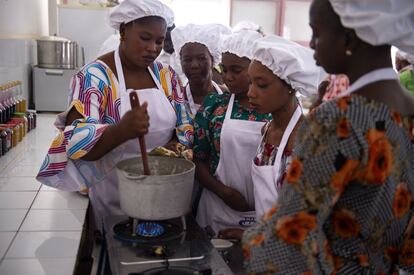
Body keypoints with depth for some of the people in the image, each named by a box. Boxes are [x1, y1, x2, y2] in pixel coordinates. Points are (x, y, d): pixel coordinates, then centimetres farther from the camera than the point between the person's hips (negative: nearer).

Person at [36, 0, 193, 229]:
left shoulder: (165, 75, 2)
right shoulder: (94, 76, -14)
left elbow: (184, 125, 9)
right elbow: (78, 142, -23)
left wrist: (177, 147, -13)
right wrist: (122, 130, -41)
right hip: (113, 197, -4)